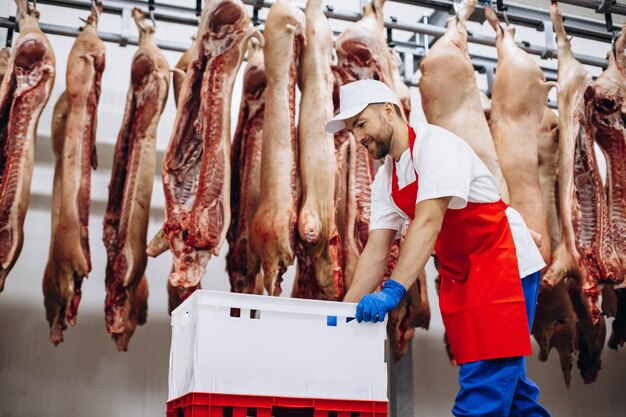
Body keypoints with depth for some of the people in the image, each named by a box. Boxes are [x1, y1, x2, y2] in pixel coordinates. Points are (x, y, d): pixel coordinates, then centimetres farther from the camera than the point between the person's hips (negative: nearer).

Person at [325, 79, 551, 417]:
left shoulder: (434, 143, -16)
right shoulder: (384, 180, 8)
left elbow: (428, 222, -28)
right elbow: (376, 250, 4)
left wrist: (392, 291, -36)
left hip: (504, 263, -8)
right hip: (458, 275, 8)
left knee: (484, 387, -13)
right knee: (503, 380, 13)